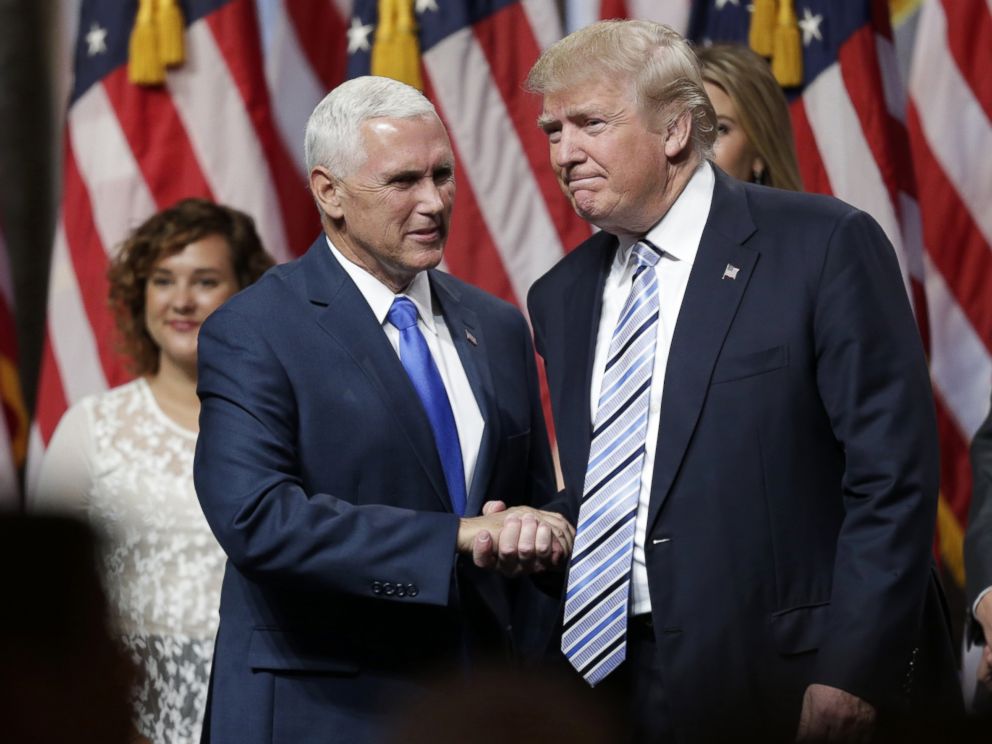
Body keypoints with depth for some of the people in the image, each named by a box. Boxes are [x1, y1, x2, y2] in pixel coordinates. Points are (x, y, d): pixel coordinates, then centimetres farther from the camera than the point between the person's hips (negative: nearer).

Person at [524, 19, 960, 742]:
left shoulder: (825, 245, -7)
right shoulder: (561, 296, 11)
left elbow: (893, 478, -10)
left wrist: (852, 675, -16)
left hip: (795, 684, -5)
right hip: (618, 683, 5)